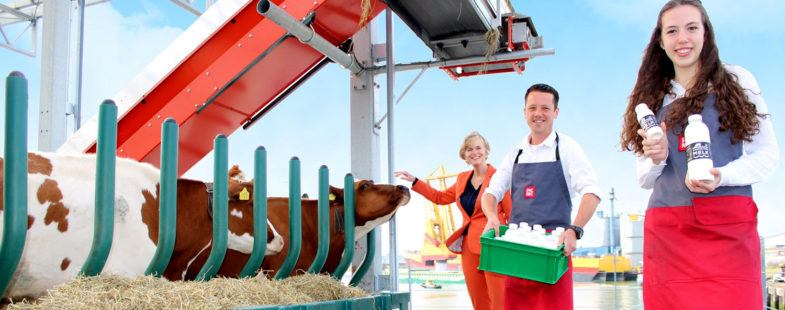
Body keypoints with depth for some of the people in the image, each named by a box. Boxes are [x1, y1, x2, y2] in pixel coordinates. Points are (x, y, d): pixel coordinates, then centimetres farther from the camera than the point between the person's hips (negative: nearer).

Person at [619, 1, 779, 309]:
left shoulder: (737, 80, 11)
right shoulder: (652, 98, 17)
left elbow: (768, 152, 8)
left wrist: (722, 176, -11)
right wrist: (656, 159, -5)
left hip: (728, 224, -2)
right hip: (666, 228, 2)